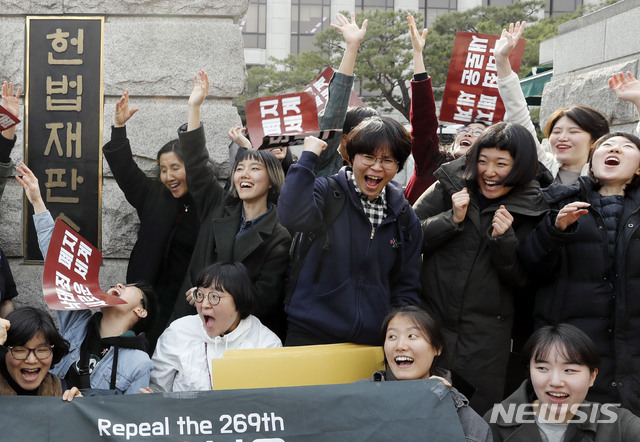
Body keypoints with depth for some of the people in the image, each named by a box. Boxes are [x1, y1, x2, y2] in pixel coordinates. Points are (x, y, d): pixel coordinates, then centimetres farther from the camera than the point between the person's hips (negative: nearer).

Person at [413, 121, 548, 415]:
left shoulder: (531, 211, -1)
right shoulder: (449, 186, -1)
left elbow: (521, 278, -1)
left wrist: (503, 239, -17)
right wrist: (452, 219, -16)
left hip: (486, 334, 0)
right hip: (433, 320, 0)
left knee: (477, 413, 6)